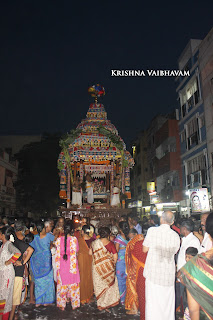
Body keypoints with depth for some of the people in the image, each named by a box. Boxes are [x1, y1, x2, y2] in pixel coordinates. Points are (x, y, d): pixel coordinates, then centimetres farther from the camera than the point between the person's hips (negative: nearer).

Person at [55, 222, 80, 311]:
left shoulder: (59, 239, -6)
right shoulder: (74, 239, -12)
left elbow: (56, 246, 9)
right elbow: (76, 250, -1)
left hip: (62, 264, 2)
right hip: (72, 264, -2)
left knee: (62, 284, 13)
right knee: (73, 283, 12)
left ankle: (62, 305, 23)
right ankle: (74, 304, 22)